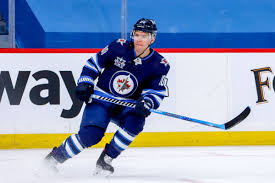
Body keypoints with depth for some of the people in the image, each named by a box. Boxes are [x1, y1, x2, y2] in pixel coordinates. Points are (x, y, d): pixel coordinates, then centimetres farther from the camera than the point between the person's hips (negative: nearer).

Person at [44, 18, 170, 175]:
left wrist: (146, 103, -30)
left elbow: (157, 92, -9)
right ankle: (55, 156, -2)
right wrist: (84, 83, -8)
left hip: (127, 106, 2)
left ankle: (106, 159, -14)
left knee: (135, 121, -31)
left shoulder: (160, 65, -7)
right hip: (101, 98, -2)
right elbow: (94, 63, 2)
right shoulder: (119, 47, -9)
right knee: (91, 134, -23)